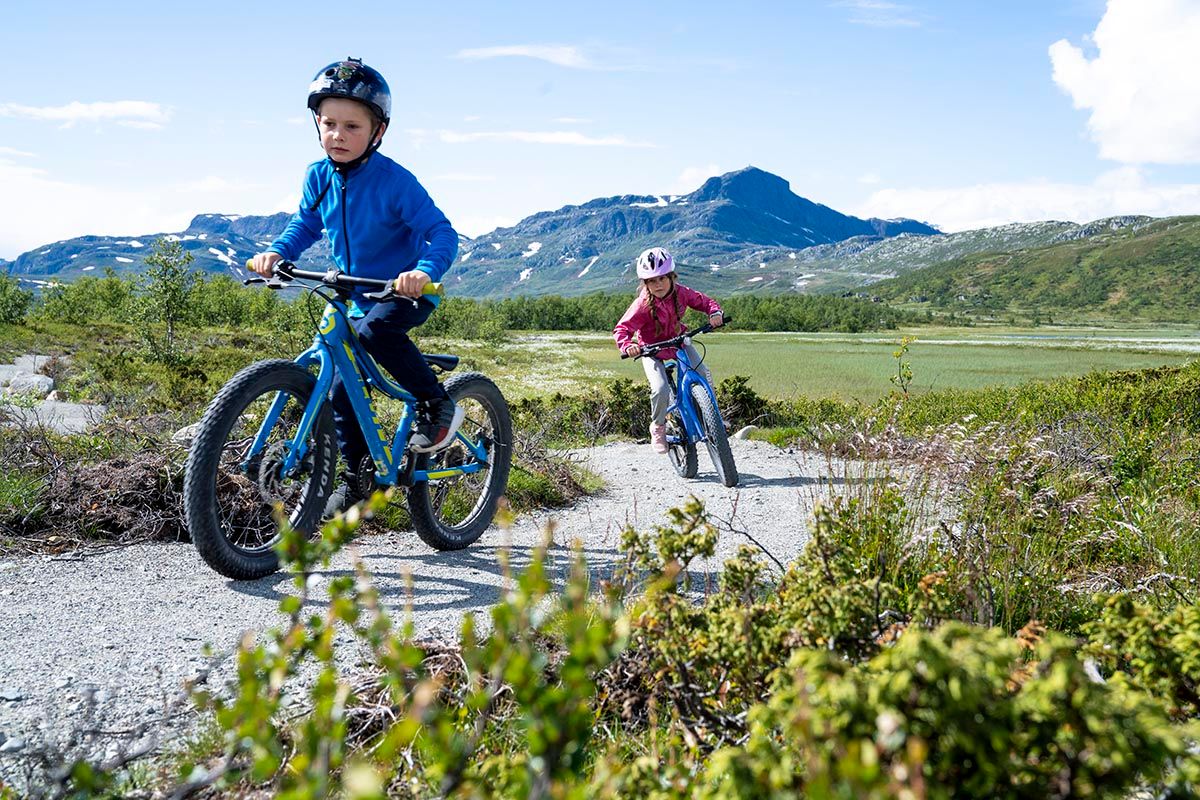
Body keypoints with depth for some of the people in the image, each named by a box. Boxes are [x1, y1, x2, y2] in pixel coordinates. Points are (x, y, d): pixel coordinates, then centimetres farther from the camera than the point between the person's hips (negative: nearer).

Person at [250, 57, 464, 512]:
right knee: (340, 388, 3)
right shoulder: (318, 177, -4)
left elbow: (442, 234, -24)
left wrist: (424, 271, -44)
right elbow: (306, 224, 13)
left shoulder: (394, 181, -21)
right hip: (358, 298, 6)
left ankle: (437, 405, -17)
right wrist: (276, 253, -6)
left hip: (408, 291, -6)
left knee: (375, 328, -37)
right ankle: (358, 477, 21)